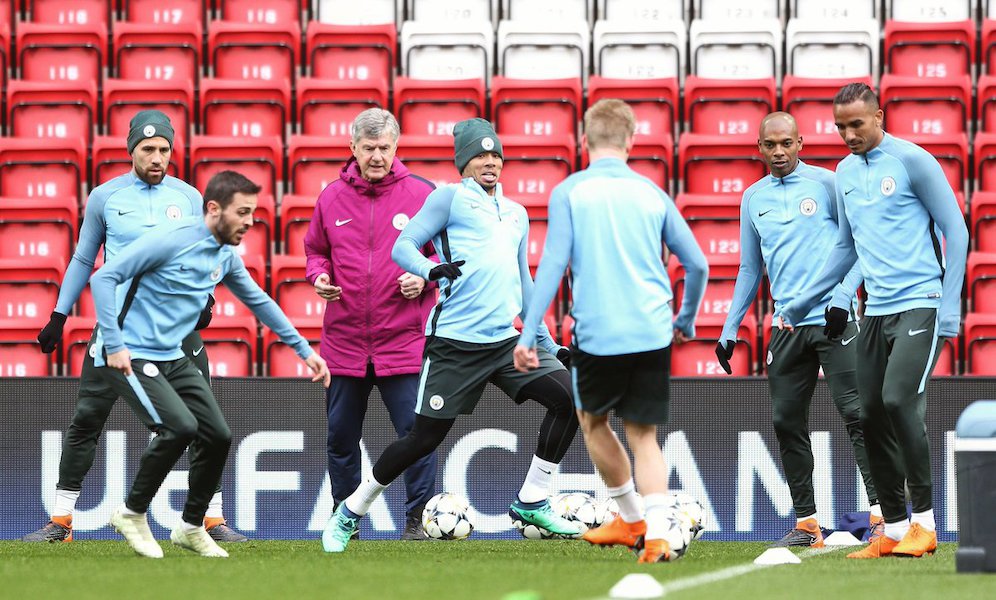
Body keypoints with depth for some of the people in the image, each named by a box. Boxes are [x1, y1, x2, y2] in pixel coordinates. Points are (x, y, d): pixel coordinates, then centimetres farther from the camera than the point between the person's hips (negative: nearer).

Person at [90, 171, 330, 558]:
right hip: (130, 357, -8)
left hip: (172, 358, 8)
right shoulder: (171, 239, -18)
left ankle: (191, 527, 23)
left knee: (219, 437, 3)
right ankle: (132, 513, -4)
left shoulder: (226, 257, 6)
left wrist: (304, 350, 20)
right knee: (181, 426, -24)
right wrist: (114, 344, -23)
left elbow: (259, 302, 22)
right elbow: (104, 277, -19)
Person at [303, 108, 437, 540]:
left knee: (416, 431, -7)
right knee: (341, 435, 10)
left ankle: (418, 516, 3)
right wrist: (319, 276, -3)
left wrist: (425, 277, -12)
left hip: (403, 339, -3)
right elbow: (315, 249, 18)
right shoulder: (332, 198, 5)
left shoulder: (420, 195, -1)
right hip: (344, 339, 3)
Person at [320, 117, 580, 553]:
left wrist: (549, 344, 24)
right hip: (454, 343, -6)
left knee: (568, 399, -9)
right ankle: (351, 512, 14)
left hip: (505, 341, 6)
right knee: (424, 439, -6)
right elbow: (403, 246, -7)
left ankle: (531, 503, 2)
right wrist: (431, 270, -28)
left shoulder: (516, 214, 20)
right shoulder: (450, 198, 1)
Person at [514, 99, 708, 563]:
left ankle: (631, 517, 30)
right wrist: (685, 321, 29)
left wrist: (527, 336, -5)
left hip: (596, 333, -2)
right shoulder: (651, 193, 8)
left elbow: (552, 266, -7)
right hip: (652, 332, 2)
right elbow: (697, 265, 11)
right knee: (643, 436, 8)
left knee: (593, 420, 22)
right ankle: (656, 535, -10)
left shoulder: (570, 193, -1)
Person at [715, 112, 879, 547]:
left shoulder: (825, 184, 0)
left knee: (855, 412, -11)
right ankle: (806, 524, 8)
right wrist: (730, 329, 15)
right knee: (786, 422, 3)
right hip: (787, 325, 5)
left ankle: (881, 513, -12)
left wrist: (844, 294, -15)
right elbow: (750, 270, 21)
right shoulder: (754, 198, 15)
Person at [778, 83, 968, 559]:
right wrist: (801, 304, 27)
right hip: (876, 310, 7)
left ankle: (924, 522, -11)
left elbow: (955, 229, -5)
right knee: (871, 415, 2)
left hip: (921, 304, -7)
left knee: (899, 400, -20)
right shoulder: (846, 172, 14)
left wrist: (949, 305, -11)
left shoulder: (911, 161, -7)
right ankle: (893, 530, 9)